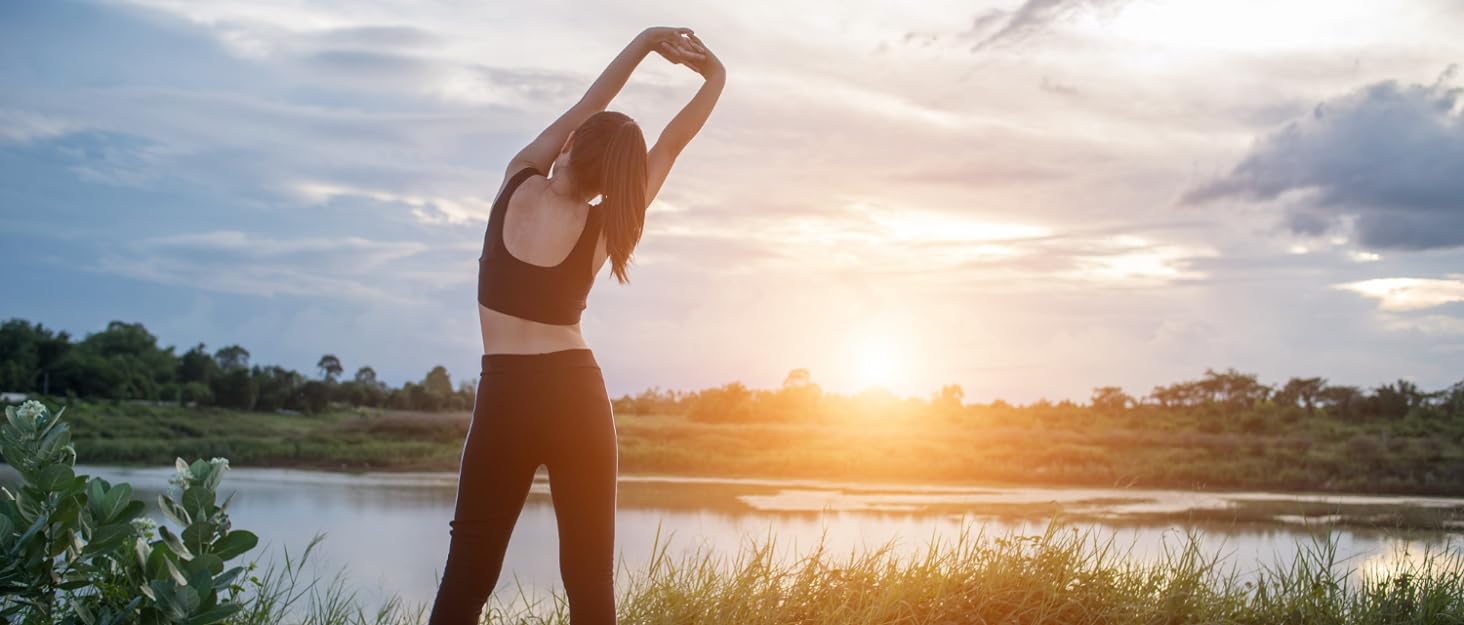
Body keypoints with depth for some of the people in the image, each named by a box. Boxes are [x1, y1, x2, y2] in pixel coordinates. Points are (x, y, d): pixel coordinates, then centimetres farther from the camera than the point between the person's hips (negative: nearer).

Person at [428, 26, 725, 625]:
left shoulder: (518, 181, -1)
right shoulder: (603, 226, -3)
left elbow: (584, 109, 9)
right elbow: (672, 143, 5)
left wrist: (647, 39, 13)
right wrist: (716, 75, 17)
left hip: (505, 399, 0)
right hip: (578, 395, 0)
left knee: (467, 576, 4)